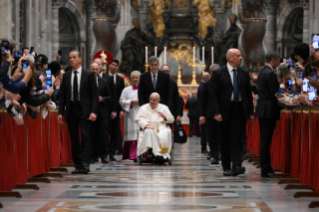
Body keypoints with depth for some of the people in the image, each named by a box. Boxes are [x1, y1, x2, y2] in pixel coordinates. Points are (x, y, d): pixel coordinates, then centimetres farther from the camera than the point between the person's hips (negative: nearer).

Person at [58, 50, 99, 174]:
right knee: (74, 139, 4)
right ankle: (78, 165, 8)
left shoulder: (89, 75, 2)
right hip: (71, 110, 4)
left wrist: (93, 111, -11)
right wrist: (60, 112, 2)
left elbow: (95, 94, -1)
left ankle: (85, 165, -12)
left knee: (85, 137, -11)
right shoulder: (66, 76, 12)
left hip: (84, 110, -4)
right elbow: (62, 95, 11)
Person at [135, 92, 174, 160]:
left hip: (161, 127, 1)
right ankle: (156, 152, -43)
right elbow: (138, 119, 2)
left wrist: (164, 117, -13)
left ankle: (164, 153, -36)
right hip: (149, 128, -1)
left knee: (167, 132, -35)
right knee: (149, 132, -38)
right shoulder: (143, 108, 16)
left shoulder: (164, 108, 19)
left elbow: (171, 119, 11)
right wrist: (146, 125, -18)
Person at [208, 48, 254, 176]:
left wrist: (250, 112, 8)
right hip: (224, 111, -2)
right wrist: (216, 112, -14)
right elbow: (213, 94, -5)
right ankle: (226, 167, 13)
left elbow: (248, 93, 14)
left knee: (236, 139, -9)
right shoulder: (218, 73, -1)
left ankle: (236, 166, -17)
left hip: (239, 110, 2)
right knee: (224, 140, 5)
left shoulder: (244, 74, 10)